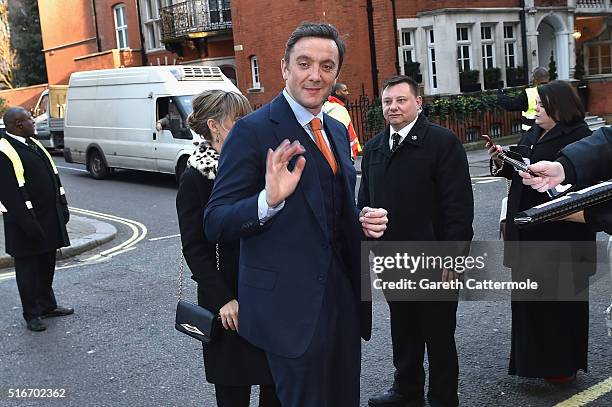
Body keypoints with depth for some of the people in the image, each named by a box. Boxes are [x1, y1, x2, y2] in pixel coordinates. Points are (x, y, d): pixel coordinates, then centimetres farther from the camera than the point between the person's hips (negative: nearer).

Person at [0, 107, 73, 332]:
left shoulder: (33, 143, 11)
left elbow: (53, 176, 16)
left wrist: (62, 208, 12)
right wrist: (29, 223, -22)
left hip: (50, 218, 8)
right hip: (27, 221, -8)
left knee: (47, 263, 18)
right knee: (29, 267, 4)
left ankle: (47, 305, 32)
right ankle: (32, 314, 16)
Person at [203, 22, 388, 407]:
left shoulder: (338, 131, 11)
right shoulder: (254, 130, -12)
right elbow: (215, 224, -14)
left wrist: (365, 220, 0)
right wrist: (269, 200, -32)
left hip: (344, 298, 7)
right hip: (292, 305, -7)